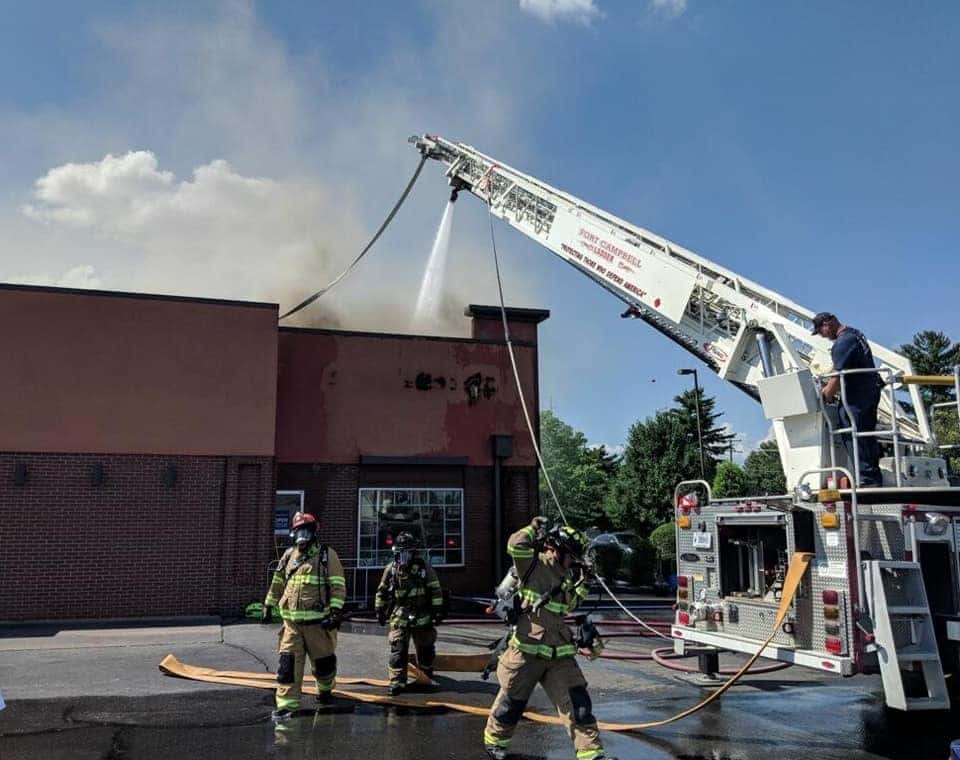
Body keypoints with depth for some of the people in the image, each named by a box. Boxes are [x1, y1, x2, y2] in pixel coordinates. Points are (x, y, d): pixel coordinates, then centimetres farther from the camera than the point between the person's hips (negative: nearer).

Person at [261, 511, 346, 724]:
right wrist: (268, 606, 22)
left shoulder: (326, 555, -4)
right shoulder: (288, 555, 11)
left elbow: (338, 585, -9)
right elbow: (277, 583, 23)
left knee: (323, 661, 10)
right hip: (291, 621, 4)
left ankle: (325, 690, 37)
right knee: (288, 663, -3)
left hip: (319, 621, -3)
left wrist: (335, 611, -17)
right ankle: (286, 705, 1)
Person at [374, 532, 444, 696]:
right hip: (400, 617, 0)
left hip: (422, 616, 0)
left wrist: (438, 610, -6)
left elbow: (435, 590, -4)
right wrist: (380, 611, 10)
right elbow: (382, 591, 9)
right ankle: (397, 681, -4)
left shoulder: (424, 567, -8)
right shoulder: (391, 569, -2)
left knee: (425, 648, 15)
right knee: (398, 651, -9)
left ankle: (426, 672, 39)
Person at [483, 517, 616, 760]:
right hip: (527, 649, -5)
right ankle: (494, 740, 34)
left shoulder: (568, 577, 11)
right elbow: (515, 545, -26)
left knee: (577, 701, -2)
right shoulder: (532, 565, -9)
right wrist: (535, 528, -11)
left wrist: (581, 586, 7)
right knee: (512, 702, 10)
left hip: (559, 653, 5)